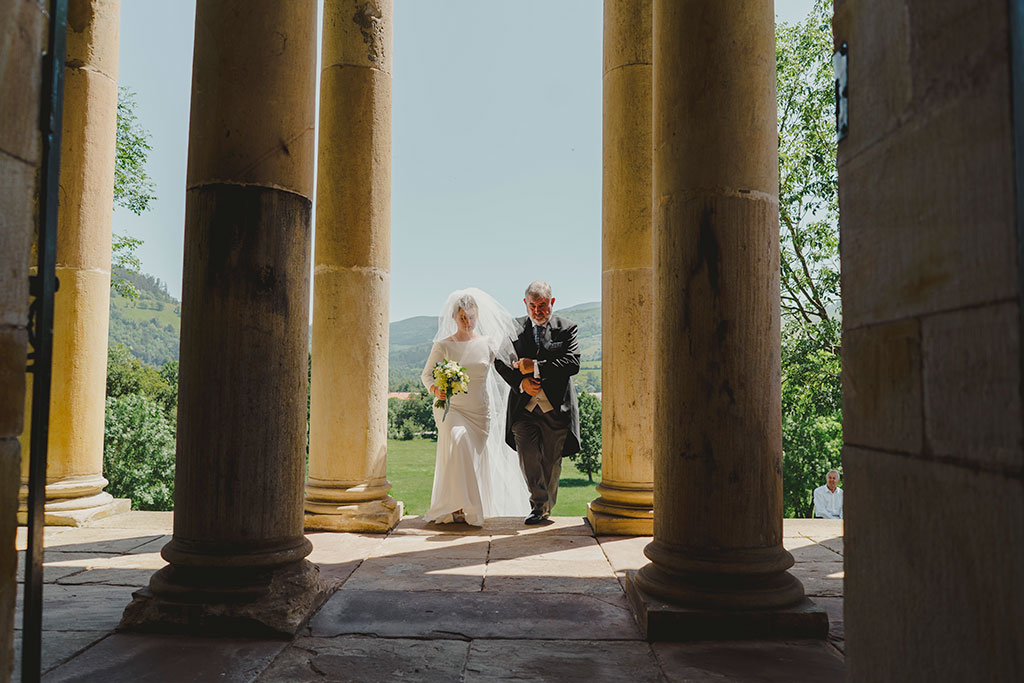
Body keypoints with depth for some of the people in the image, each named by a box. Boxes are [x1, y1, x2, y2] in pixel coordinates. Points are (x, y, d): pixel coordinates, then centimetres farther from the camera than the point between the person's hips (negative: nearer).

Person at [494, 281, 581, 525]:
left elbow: (572, 363, -12)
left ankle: (545, 507, 29)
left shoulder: (566, 328, 0)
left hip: (556, 407, -1)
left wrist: (535, 367, -19)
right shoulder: (514, 328, 7)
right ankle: (539, 505, 4)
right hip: (523, 406, 1)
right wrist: (521, 381, -13)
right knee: (527, 455, -11)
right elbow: (500, 360, 4)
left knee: (551, 461, 9)